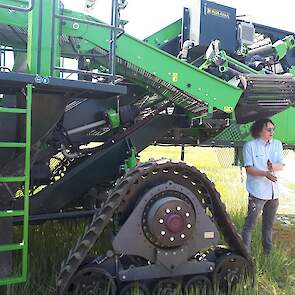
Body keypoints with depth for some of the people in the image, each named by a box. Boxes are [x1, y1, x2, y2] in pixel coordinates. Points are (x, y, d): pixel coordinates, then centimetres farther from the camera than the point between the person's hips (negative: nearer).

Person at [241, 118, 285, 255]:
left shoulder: (277, 144, 9)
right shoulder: (250, 146, -6)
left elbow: (282, 165, 2)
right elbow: (248, 168, -13)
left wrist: (273, 166, -21)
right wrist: (265, 173, -28)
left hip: (274, 191, 6)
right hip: (257, 191, -5)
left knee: (269, 224, 20)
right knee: (250, 224, -4)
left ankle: (268, 251, 36)